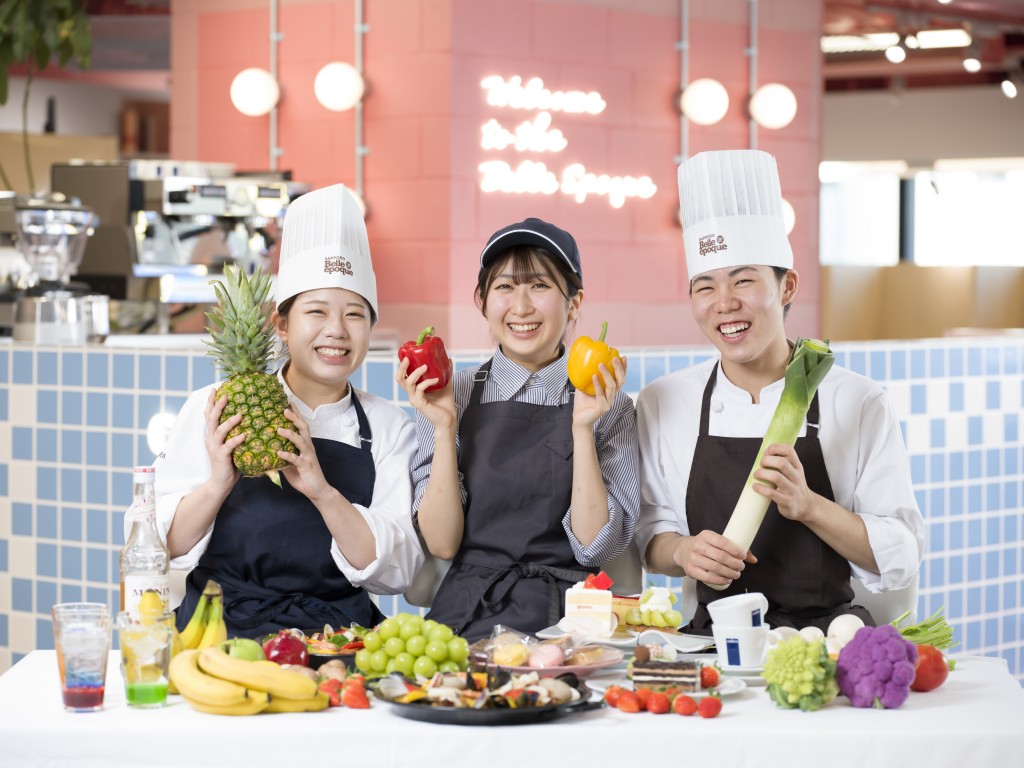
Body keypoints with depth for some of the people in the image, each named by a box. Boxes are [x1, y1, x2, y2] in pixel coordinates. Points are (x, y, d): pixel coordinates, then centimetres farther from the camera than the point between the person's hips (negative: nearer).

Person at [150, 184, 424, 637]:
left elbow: (396, 573, -1)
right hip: (220, 632, -2)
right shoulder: (213, 411, 4)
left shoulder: (388, 428, 8)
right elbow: (158, 549, 2)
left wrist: (322, 491, -14)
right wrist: (218, 485, -15)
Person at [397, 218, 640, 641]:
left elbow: (595, 547, -3)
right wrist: (444, 428, -7)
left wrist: (583, 428, -10)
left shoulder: (610, 406, 6)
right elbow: (441, 543, 1)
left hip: (569, 621, 0)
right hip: (467, 617, 0)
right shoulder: (450, 397, 7)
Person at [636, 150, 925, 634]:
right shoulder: (662, 403, 6)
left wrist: (807, 505, -15)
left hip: (829, 639, 0)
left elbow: (900, 562, 0)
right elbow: (650, 536, 13)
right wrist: (682, 551, -9)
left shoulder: (858, 403, 0)